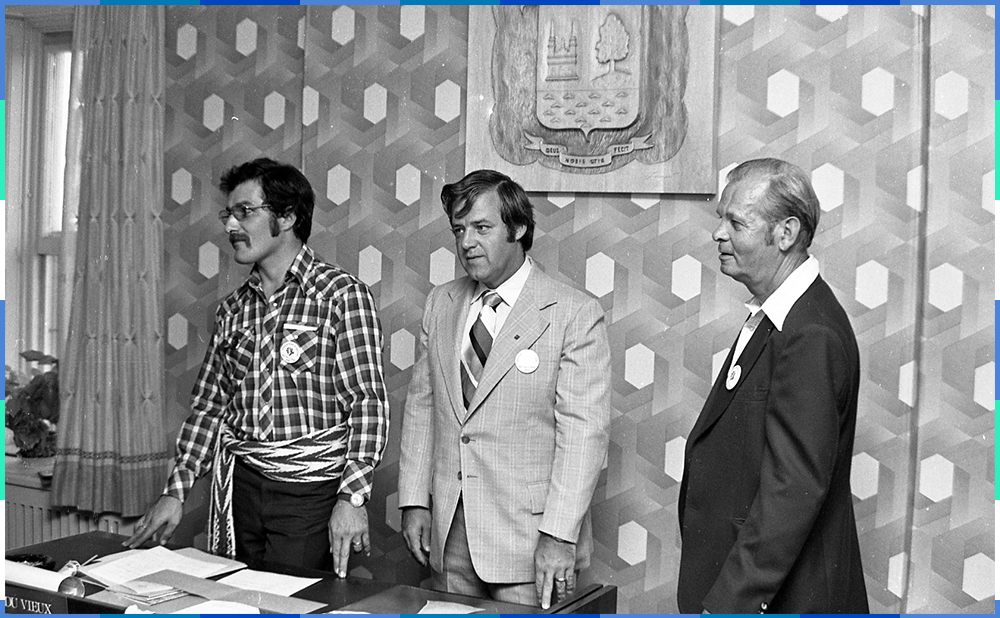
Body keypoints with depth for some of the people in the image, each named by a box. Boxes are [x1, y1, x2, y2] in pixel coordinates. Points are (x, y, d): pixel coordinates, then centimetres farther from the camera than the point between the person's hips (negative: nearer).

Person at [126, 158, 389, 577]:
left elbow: (368, 402, -13)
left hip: (310, 492, -5)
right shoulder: (233, 308, 12)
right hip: (239, 485, 5)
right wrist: (175, 491, 7)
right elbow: (209, 405, 15)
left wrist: (351, 496, -22)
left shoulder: (341, 294, -7)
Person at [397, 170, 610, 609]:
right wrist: (414, 500, 6)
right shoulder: (440, 304, 9)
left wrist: (559, 535, -18)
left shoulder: (576, 314, -8)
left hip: (528, 538, -5)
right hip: (448, 532, 5)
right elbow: (420, 404, 12)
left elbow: (583, 430, -13)